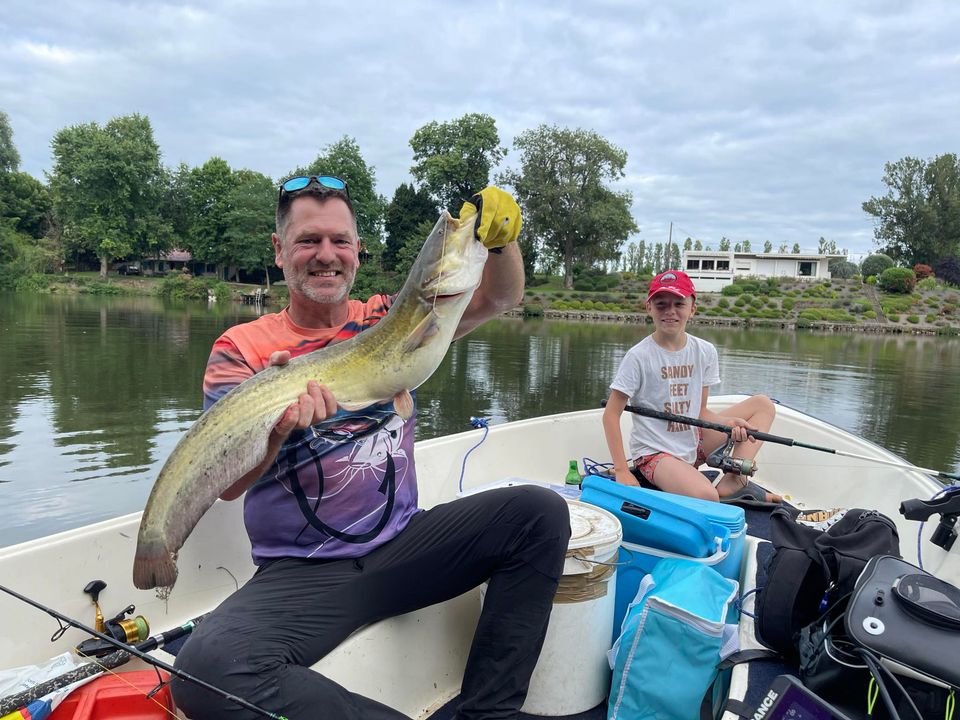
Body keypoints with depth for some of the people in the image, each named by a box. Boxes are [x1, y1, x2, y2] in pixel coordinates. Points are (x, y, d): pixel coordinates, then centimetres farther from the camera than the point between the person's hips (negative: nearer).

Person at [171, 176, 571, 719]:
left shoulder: (389, 319, 8)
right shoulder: (241, 350, -1)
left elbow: (500, 298, 3)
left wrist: (500, 238, -18)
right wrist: (274, 422, -35)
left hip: (403, 544, 3)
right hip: (301, 571, -2)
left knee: (540, 510, -15)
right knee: (209, 665, -31)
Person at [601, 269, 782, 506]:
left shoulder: (705, 352, 2)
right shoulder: (639, 356, -14)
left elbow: (701, 411, 7)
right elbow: (611, 415, -13)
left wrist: (729, 423, -15)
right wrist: (622, 471, -18)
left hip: (694, 445, 8)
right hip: (654, 453, -7)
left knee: (763, 404, 4)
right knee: (706, 497, -35)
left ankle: (733, 481, -9)